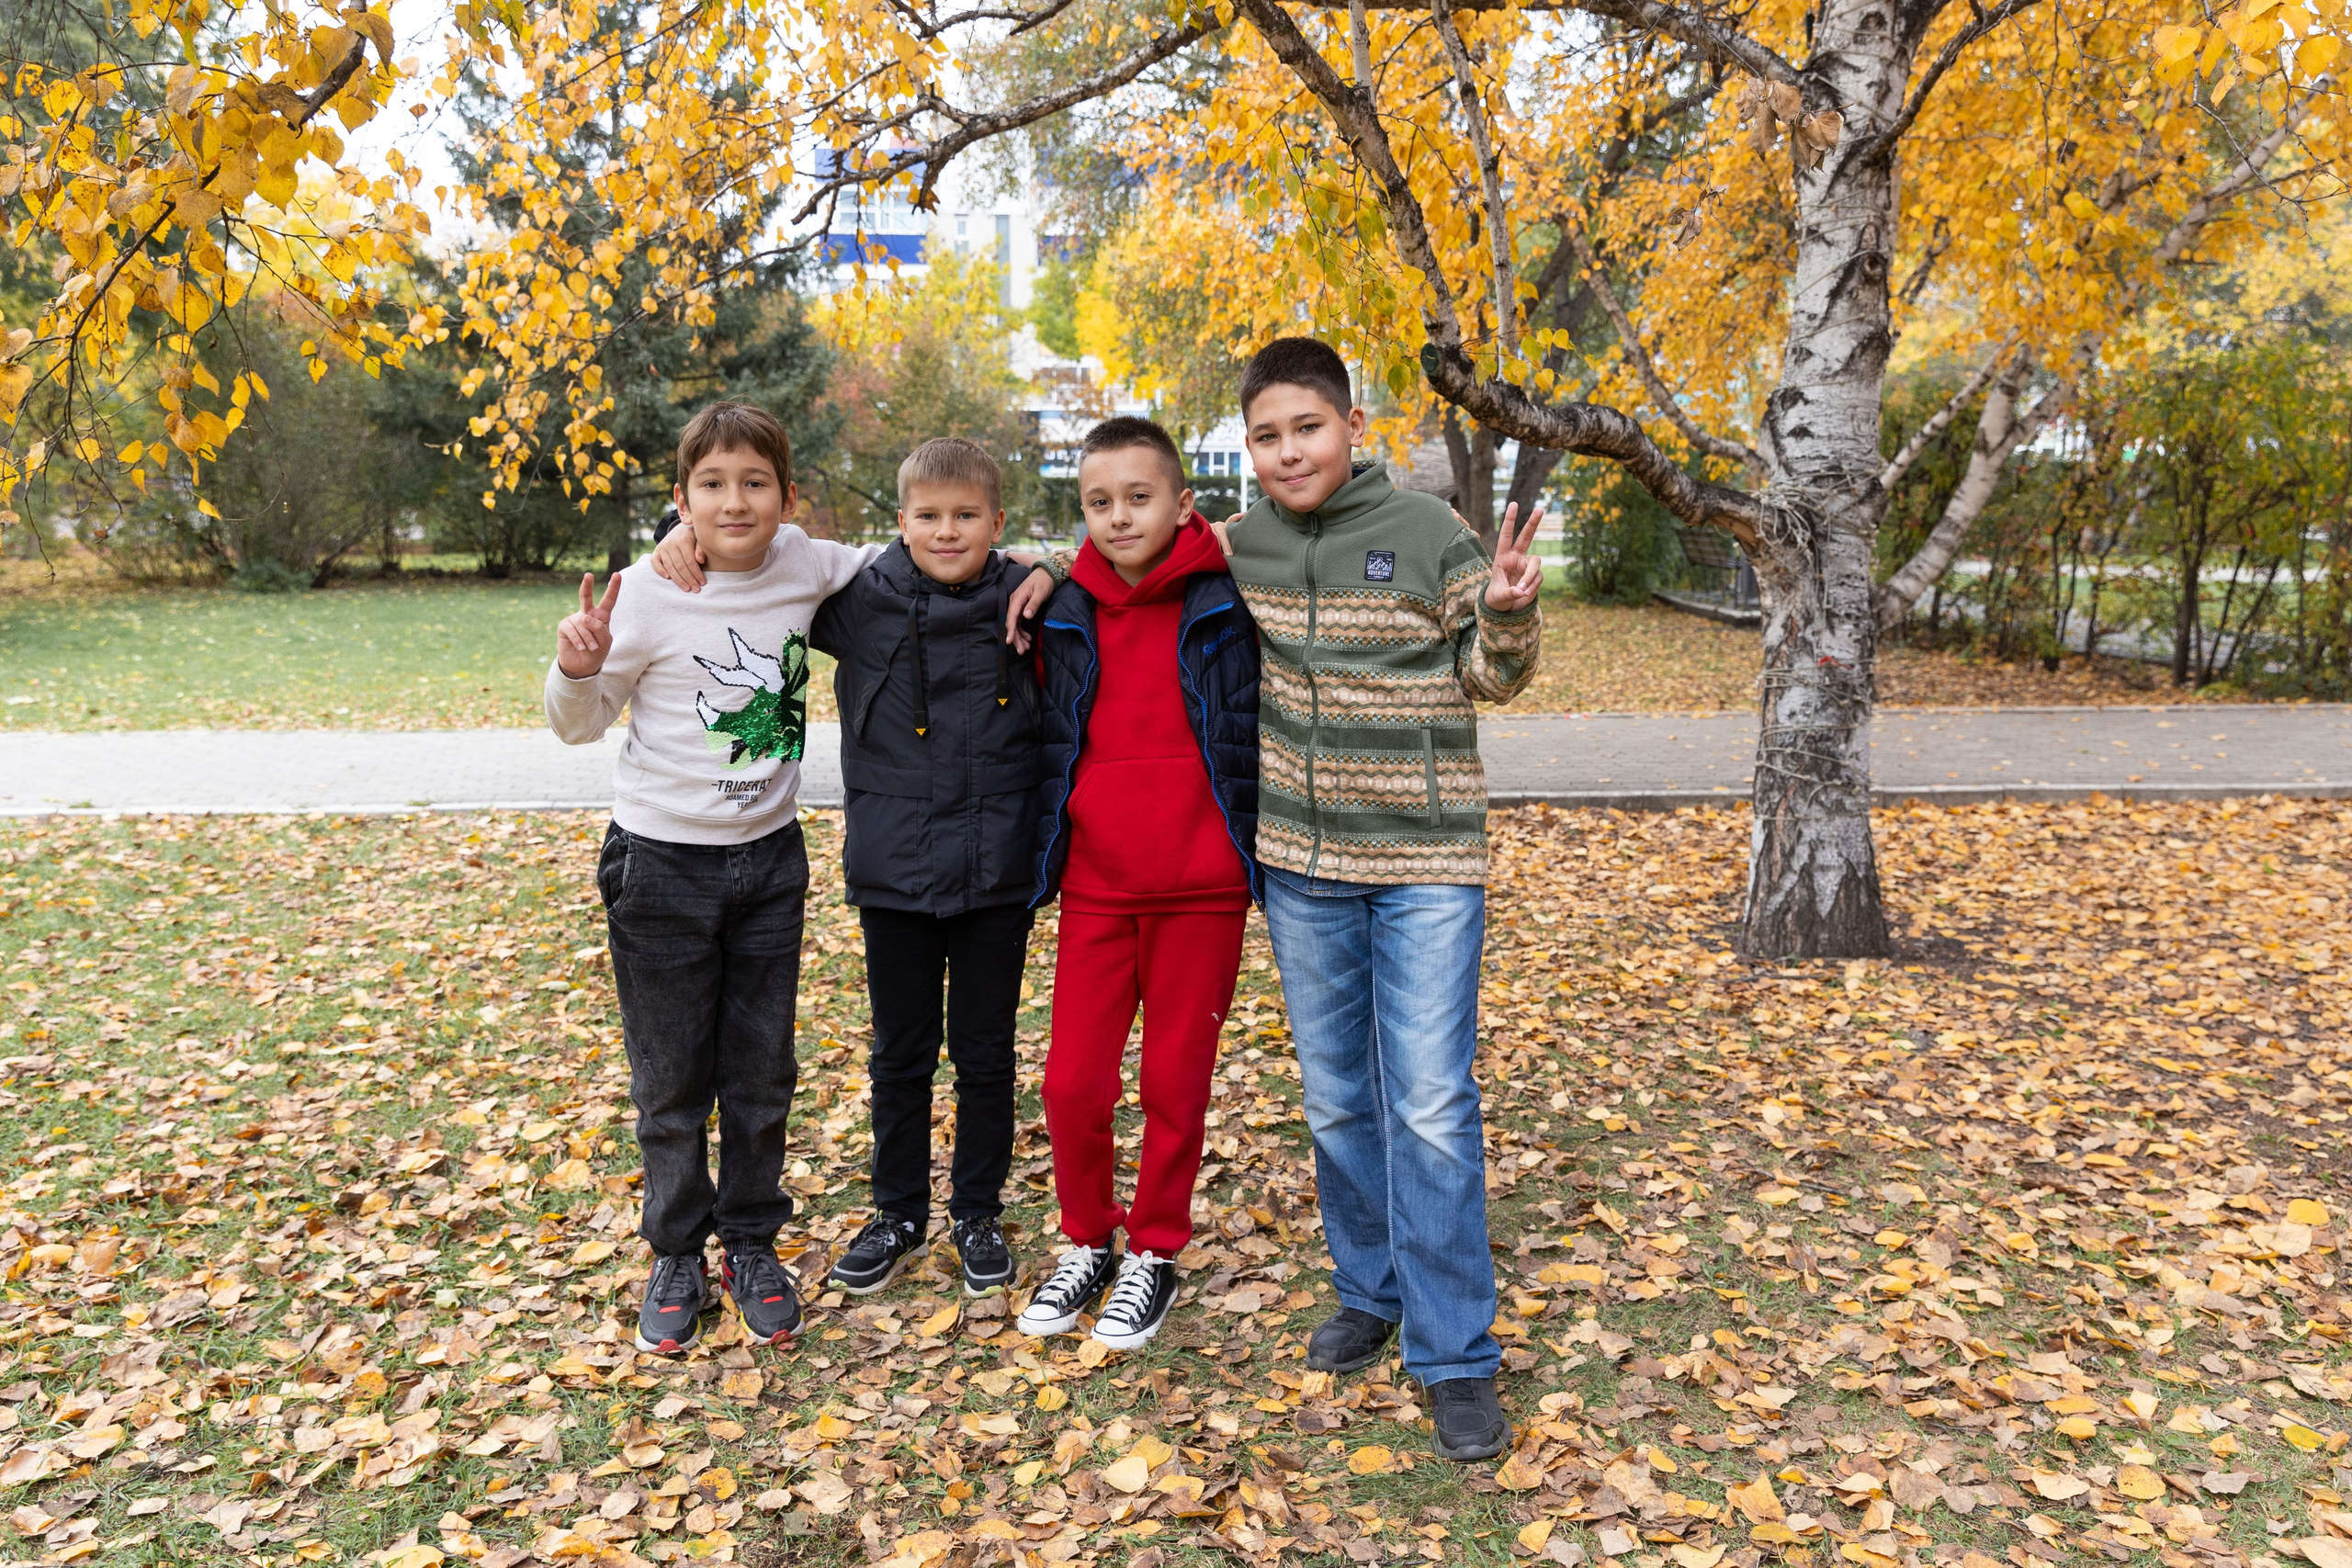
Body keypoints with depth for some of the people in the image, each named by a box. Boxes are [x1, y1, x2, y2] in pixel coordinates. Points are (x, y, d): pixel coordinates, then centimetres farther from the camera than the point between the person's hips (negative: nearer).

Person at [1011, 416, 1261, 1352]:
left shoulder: (1227, 605, -5)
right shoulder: (1067, 615, 5)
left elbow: (1257, 734, 3)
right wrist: (1044, 859, 14)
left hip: (1202, 888, -2)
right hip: (1096, 887, 3)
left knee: (1175, 1083, 8)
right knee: (1073, 1082, 4)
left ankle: (1154, 1257, 27)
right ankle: (1087, 1245, 27)